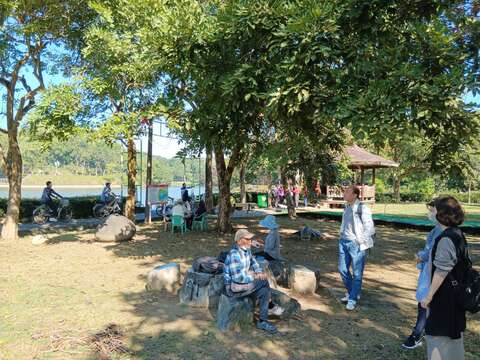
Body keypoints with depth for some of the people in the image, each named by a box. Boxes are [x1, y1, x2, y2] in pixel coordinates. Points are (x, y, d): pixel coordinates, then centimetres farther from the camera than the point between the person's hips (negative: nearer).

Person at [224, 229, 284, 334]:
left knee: (264, 290, -5)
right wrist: (255, 277, -17)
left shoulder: (246, 249, 0)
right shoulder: (234, 254, -28)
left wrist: (259, 272, -3)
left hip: (243, 283, 9)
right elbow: (238, 278, -31)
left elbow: (252, 261, 17)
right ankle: (270, 306, 3)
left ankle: (263, 321, 7)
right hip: (233, 288, -9)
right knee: (263, 282, -17)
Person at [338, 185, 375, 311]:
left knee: (357, 273, 3)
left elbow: (369, 227, -15)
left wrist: (362, 241, -16)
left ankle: (353, 299, 16)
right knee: (342, 270, 14)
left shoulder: (362, 208, -13)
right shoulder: (347, 207, 9)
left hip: (356, 244, -7)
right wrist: (342, 237, 15)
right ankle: (351, 292, 35)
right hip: (344, 242, 8)